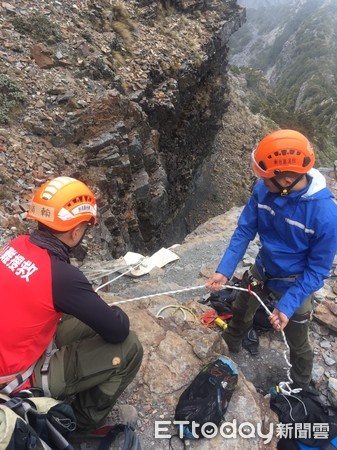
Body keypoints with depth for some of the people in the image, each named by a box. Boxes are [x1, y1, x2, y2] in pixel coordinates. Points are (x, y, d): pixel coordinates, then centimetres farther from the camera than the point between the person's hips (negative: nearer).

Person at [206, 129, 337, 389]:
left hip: (295, 285, -4)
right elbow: (244, 230, -12)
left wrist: (288, 305, -28)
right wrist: (224, 270, -20)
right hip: (261, 271, 4)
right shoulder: (263, 190, -22)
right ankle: (231, 343, 62)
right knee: (241, 311, 28)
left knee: (298, 343, 18)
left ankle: (299, 387, 51)